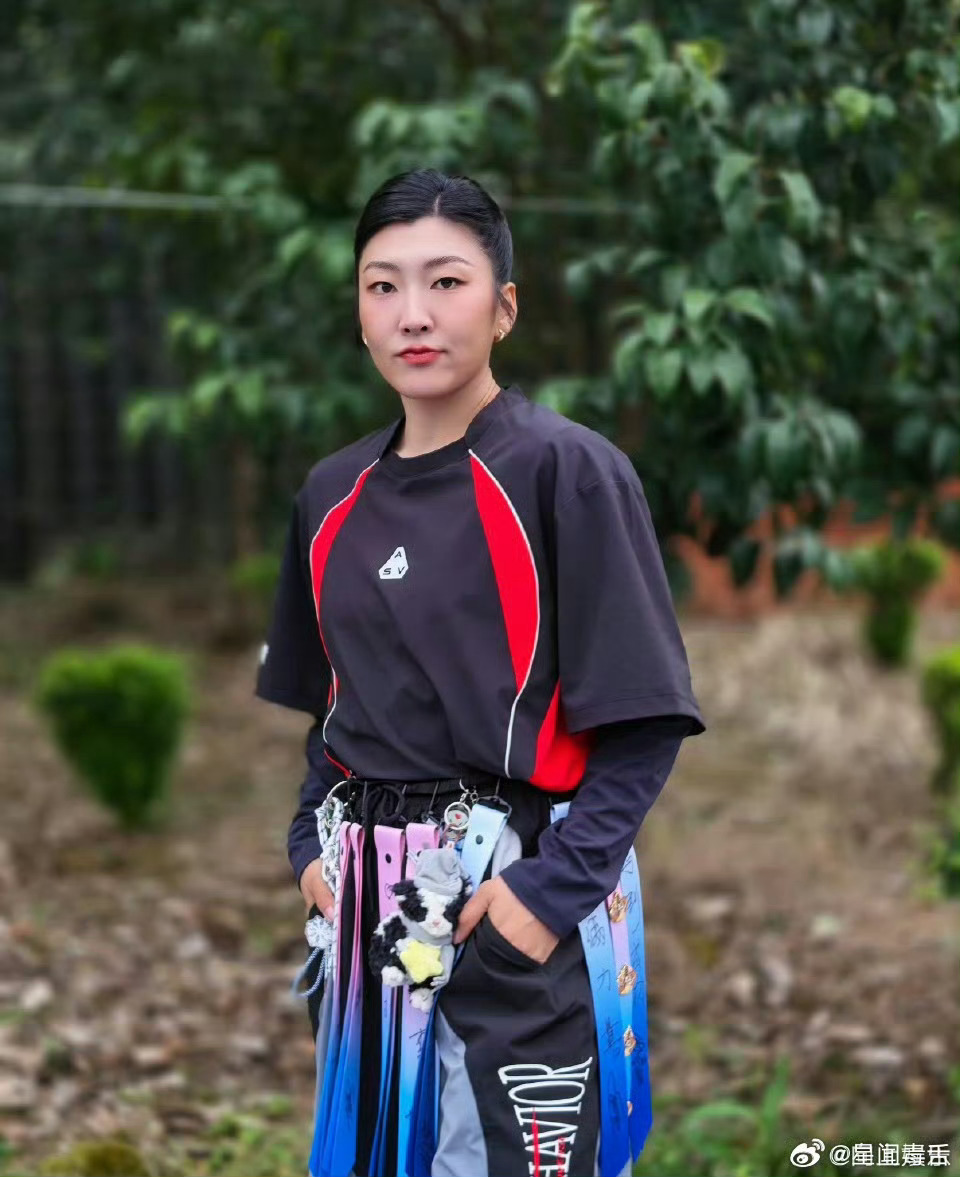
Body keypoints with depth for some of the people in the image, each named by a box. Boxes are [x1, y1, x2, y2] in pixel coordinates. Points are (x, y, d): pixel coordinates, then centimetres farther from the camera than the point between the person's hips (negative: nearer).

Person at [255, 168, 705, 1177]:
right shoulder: (333, 495, 9)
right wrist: (311, 846, 6)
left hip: (510, 894, -6)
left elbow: (643, 721, -12)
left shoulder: (566, 470, -10)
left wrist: (555, 887, -18)